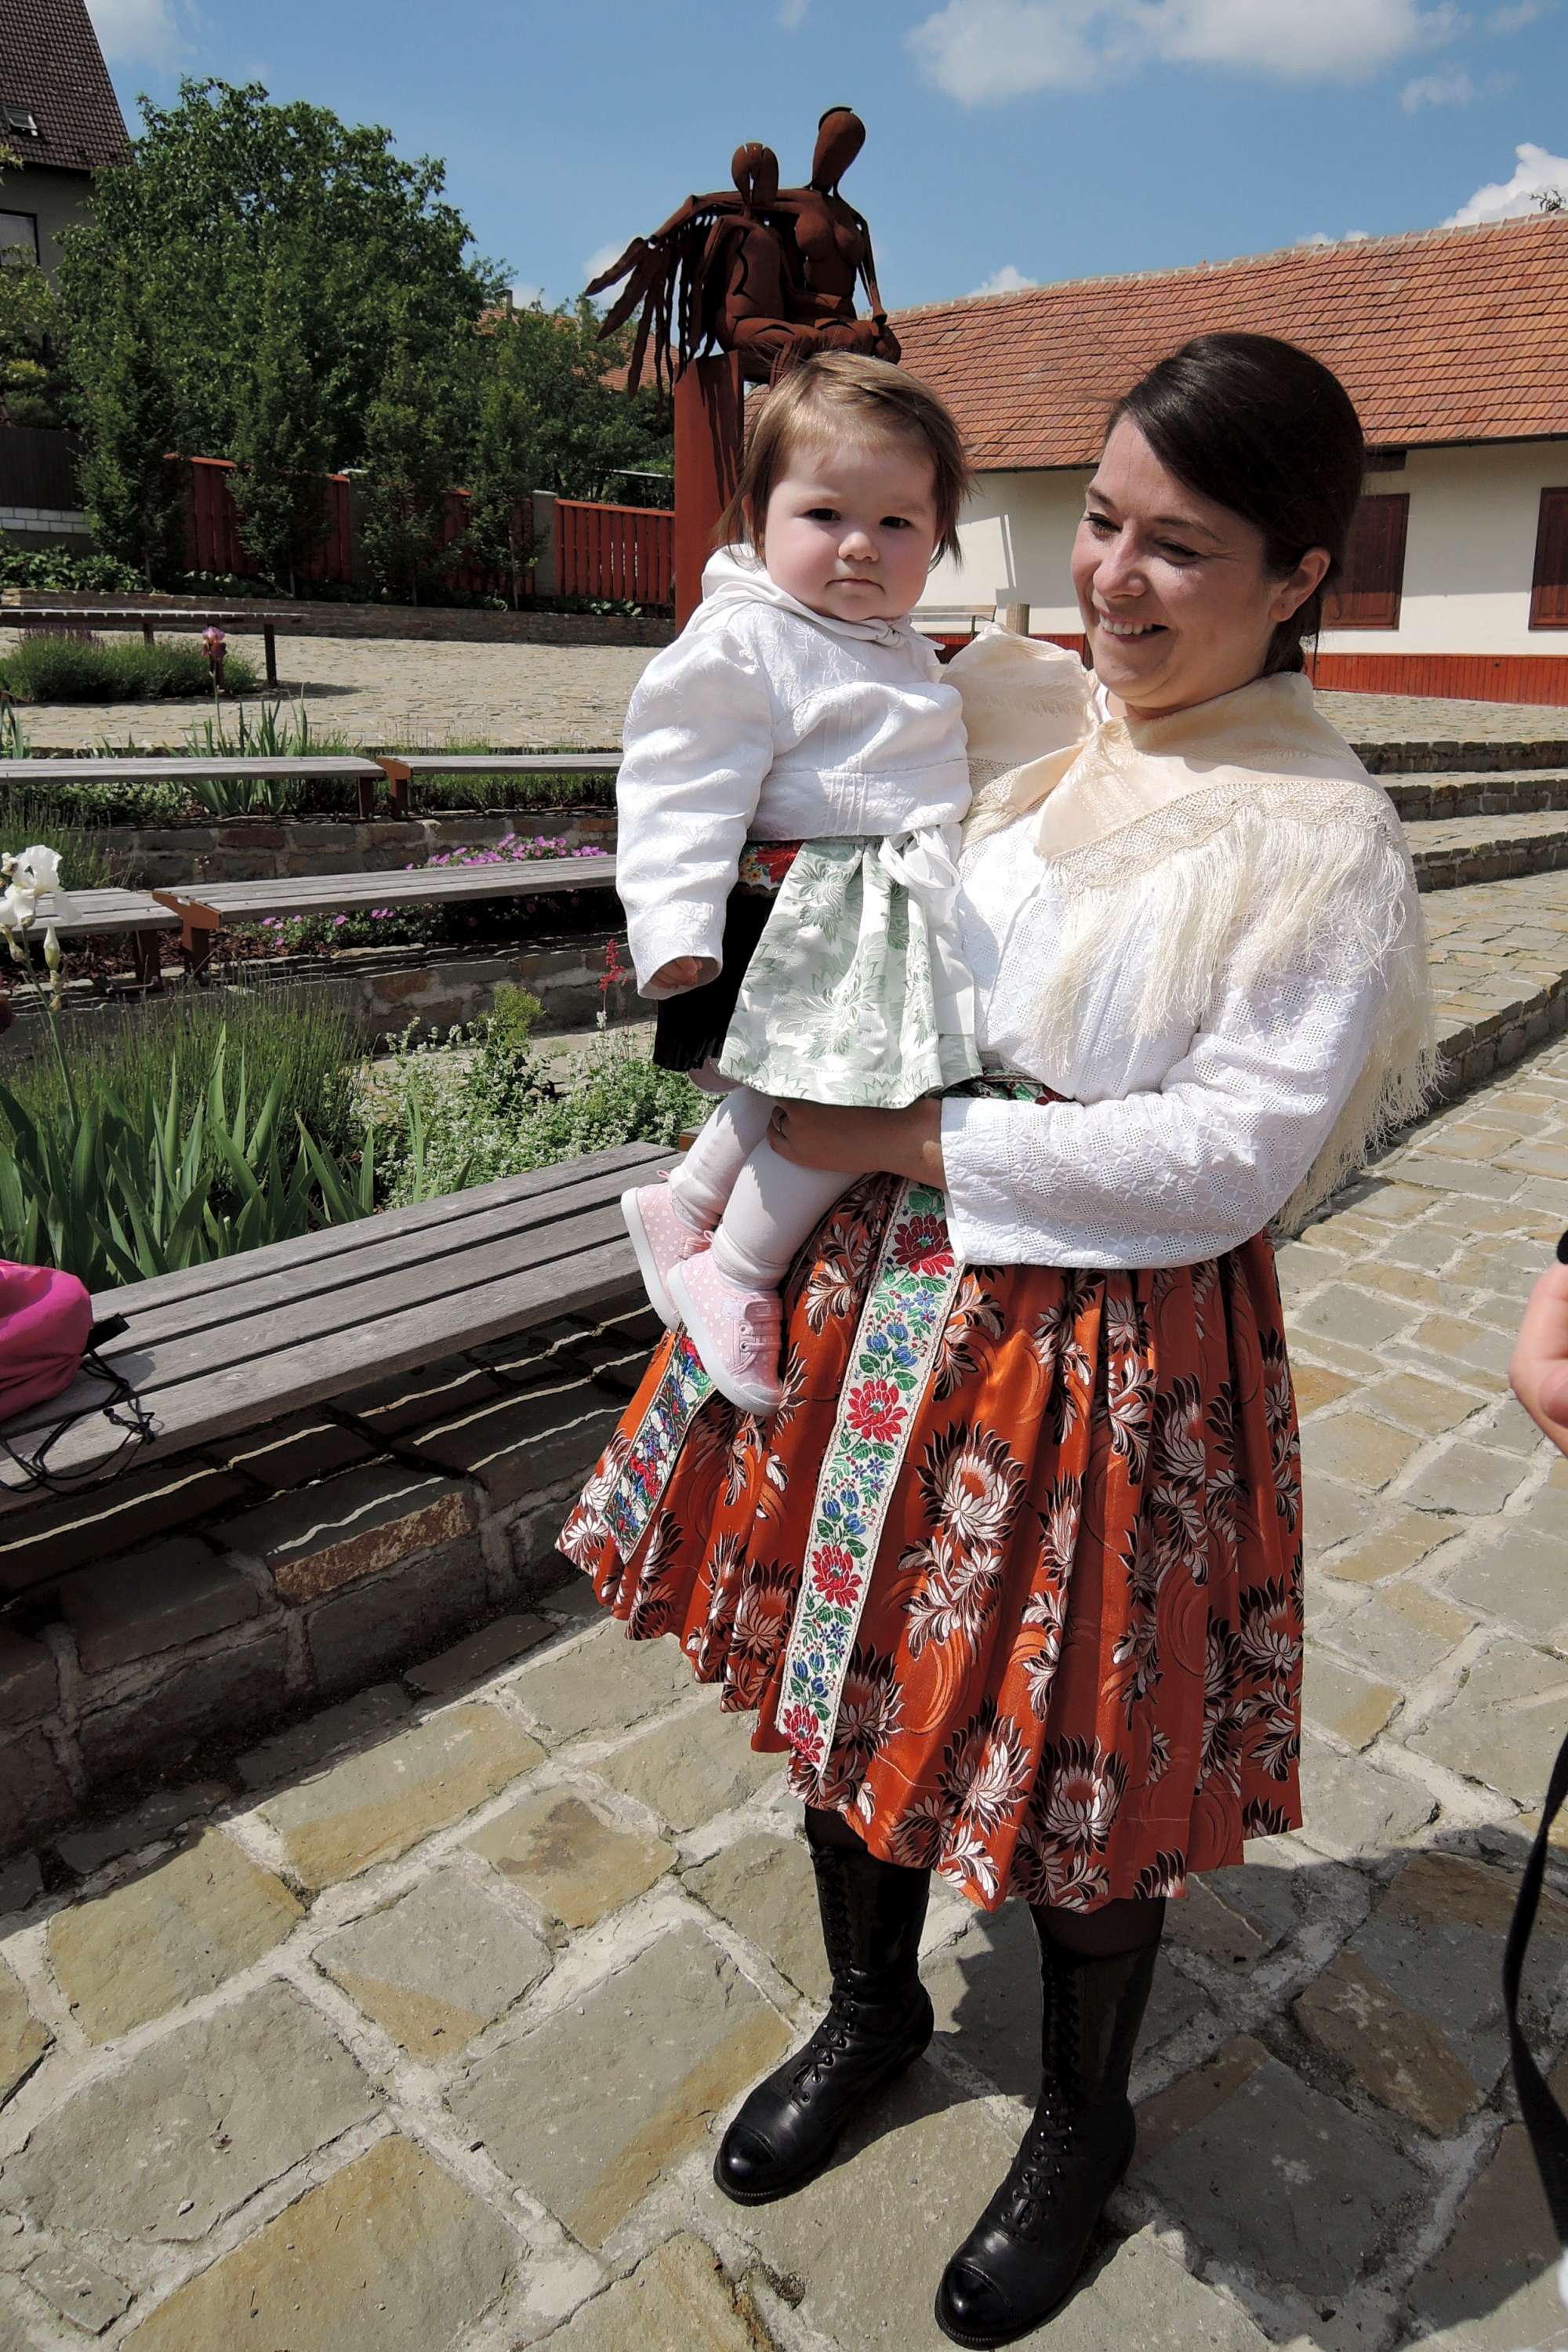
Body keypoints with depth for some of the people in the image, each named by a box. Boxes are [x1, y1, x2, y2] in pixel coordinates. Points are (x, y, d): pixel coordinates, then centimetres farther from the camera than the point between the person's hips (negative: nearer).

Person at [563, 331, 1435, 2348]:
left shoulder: (1322, 843, -13)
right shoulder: (1038, 728, 5)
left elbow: (1228, 1151, -21)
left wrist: (912, 1142, -20)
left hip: (1107, 1353, -6)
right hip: (877, 1282, 6)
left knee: (1072, 1752, 12)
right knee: (860, 1665, 20)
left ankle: (1080, 2123, 46)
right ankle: (873, 2005, 52)